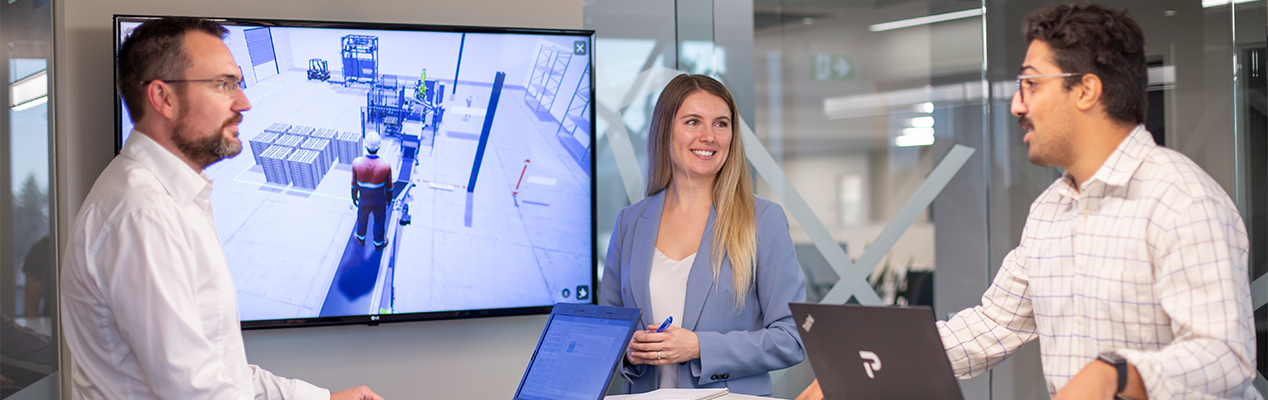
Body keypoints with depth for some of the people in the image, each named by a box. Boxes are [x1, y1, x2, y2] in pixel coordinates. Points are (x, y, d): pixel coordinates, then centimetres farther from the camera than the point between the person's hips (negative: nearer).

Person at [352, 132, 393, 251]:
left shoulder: (357, 163, -27)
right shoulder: (385, 166, -30)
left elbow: (354, 184, -11)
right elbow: (389, 186, -12)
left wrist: (354, 197, 8)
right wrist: (389, 198, 8)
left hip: (364, 201, 1)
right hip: (379, 201, -1)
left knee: (362, 219, 29)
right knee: (379, 222, 24)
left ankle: (361, 238, 54)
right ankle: (378, 243, 46)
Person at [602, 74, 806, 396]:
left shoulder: (763, 220, 2)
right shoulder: (630, 222, 12)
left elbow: (791, 338, -1)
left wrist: (700, 347, -10)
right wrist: (629, 350, -1)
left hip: (733, 396, -3)